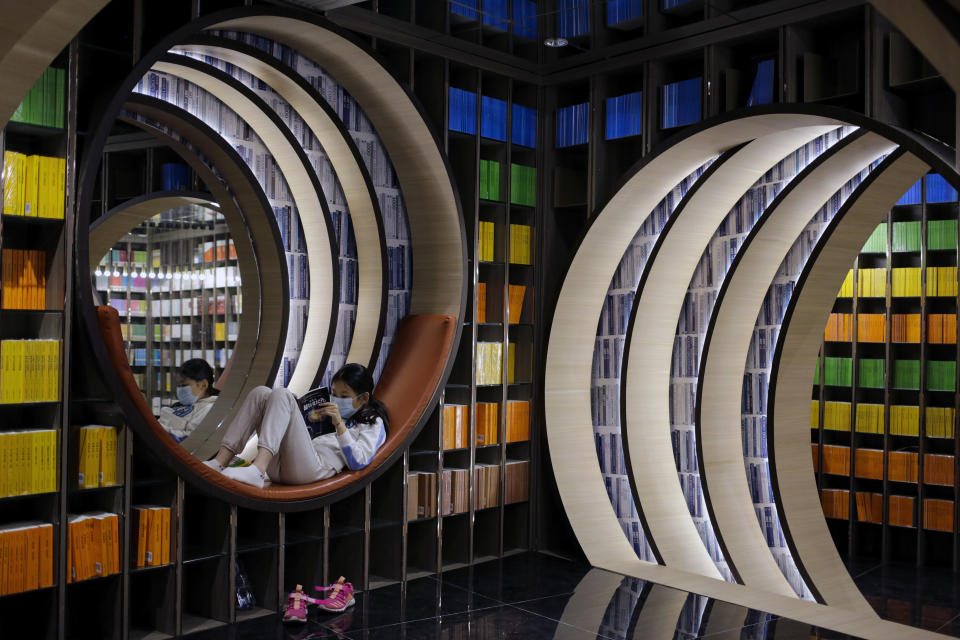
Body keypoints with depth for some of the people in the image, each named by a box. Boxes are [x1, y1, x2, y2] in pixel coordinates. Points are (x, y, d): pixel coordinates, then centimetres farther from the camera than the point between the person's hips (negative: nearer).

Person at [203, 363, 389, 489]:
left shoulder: (373, 424, 17)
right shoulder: (328, 414, 37)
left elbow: (358, 463, -3)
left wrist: (340, 425, -8)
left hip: (311, 469, -7)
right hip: (278, 466, 7)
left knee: (281, 395, -19)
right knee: (261, 393, -1)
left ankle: (257, 471, -40)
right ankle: (220, 462, -16)